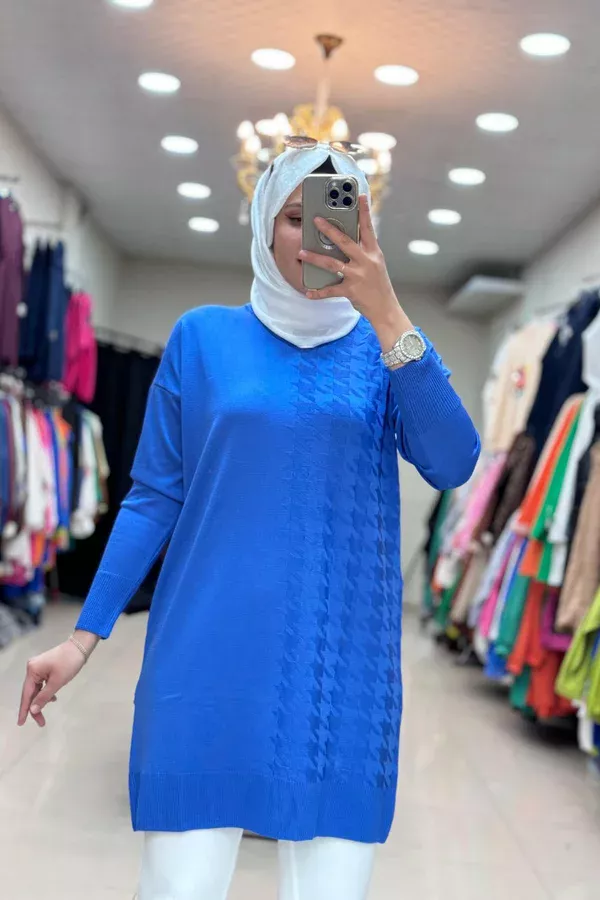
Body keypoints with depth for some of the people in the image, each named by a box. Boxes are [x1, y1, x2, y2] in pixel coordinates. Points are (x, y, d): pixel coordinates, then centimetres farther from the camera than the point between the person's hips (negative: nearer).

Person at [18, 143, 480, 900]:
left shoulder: (387, 347, 7)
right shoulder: (204, 337, 6)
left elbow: (452, 466, -10)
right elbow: (154, 496, 7)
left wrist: (386, 313, -19)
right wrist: (85, 635, 3)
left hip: (340, 662, 1)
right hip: (210, 656, -1)